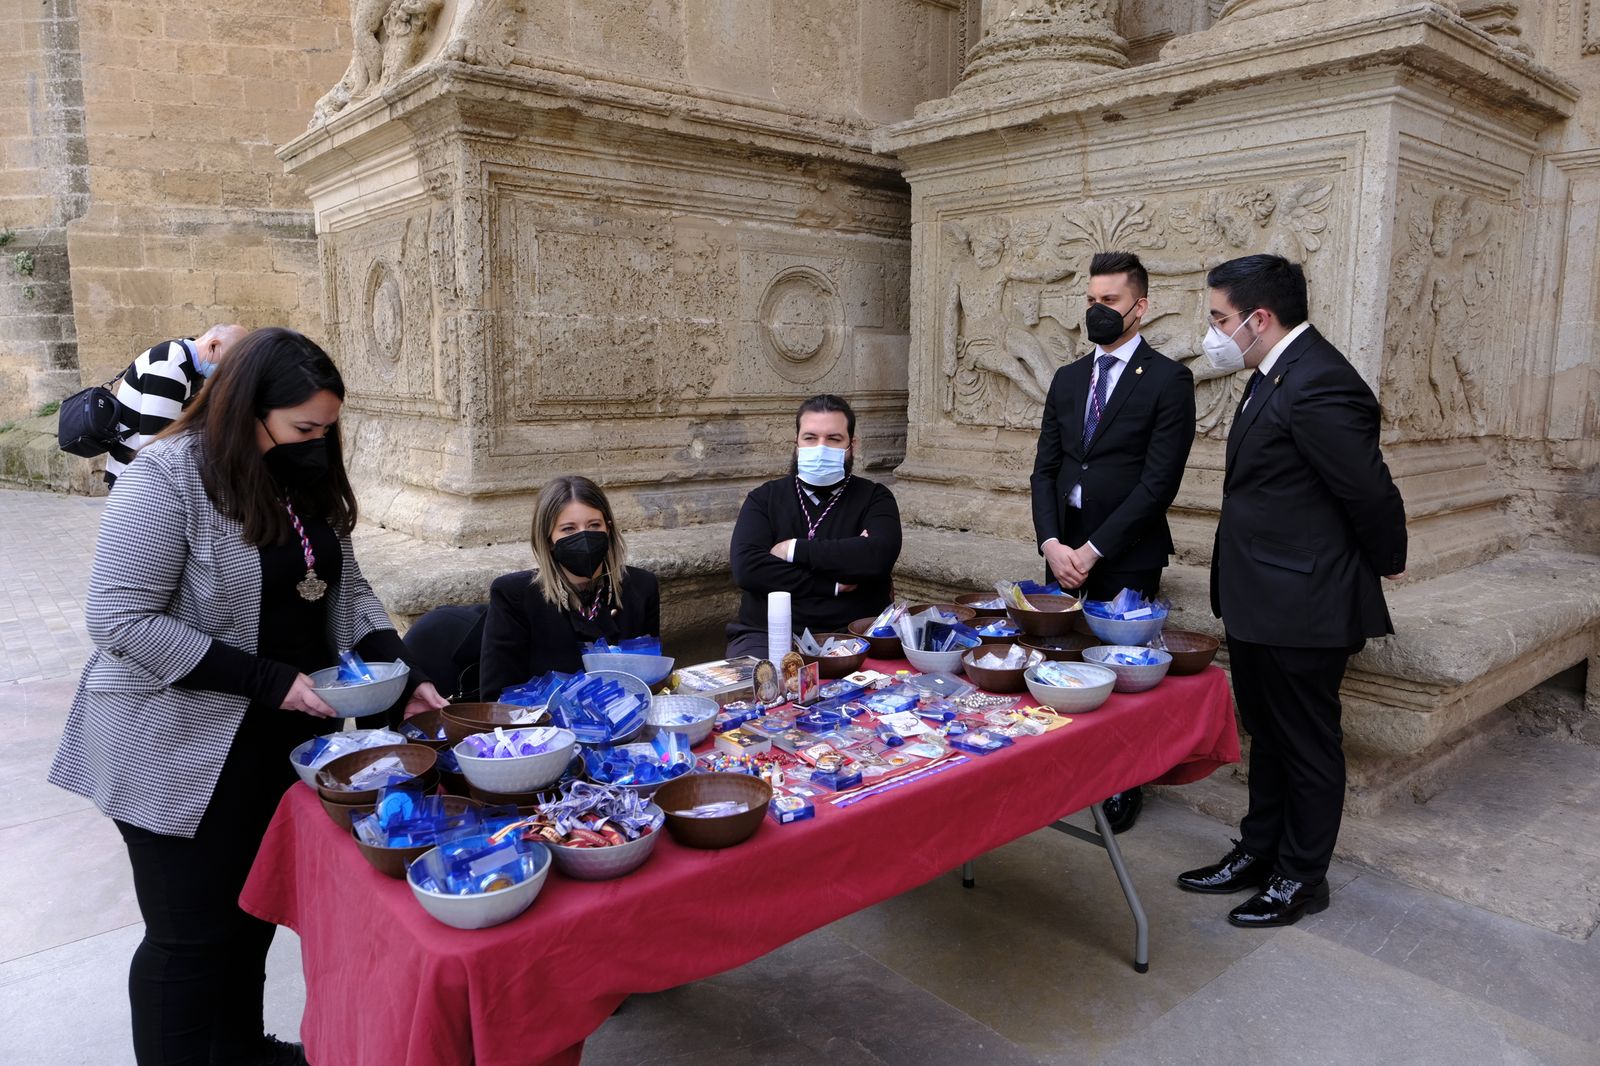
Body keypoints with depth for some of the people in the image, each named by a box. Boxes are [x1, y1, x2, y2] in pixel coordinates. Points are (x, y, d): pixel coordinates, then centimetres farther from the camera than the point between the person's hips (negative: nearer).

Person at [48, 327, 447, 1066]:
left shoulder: (309, 480, 3)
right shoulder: (167, 478, -19)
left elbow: (346, 589, 8)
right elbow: (119, 619, -22)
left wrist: (397, 670, -7)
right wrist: (267, 679, -24)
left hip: (285, 737, 7)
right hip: (184, 752, -7)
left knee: (255, 909, 21)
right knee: (191, 933, 7)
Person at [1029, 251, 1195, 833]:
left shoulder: (1168, 379, -5)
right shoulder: (1067, 379, 12)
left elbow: (1159, 480, -13)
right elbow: (1044, 468, 9)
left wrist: (1093, 549, -15)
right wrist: (1051, 542, -6)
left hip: (1126, 554, -5)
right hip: (1064, 550, 5)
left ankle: (1125, 786, 22)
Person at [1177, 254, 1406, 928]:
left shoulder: (1318, 387, -23)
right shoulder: (1276, 375, 9)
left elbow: (1371, 492, -18)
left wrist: (1386, 564, -2)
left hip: (1302, 606, -10)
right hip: (1260, 601, 10)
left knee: (1307, 746, 8)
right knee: (1267, 736, 21)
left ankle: (1301, 878, 26)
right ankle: (1259, 852, 37)